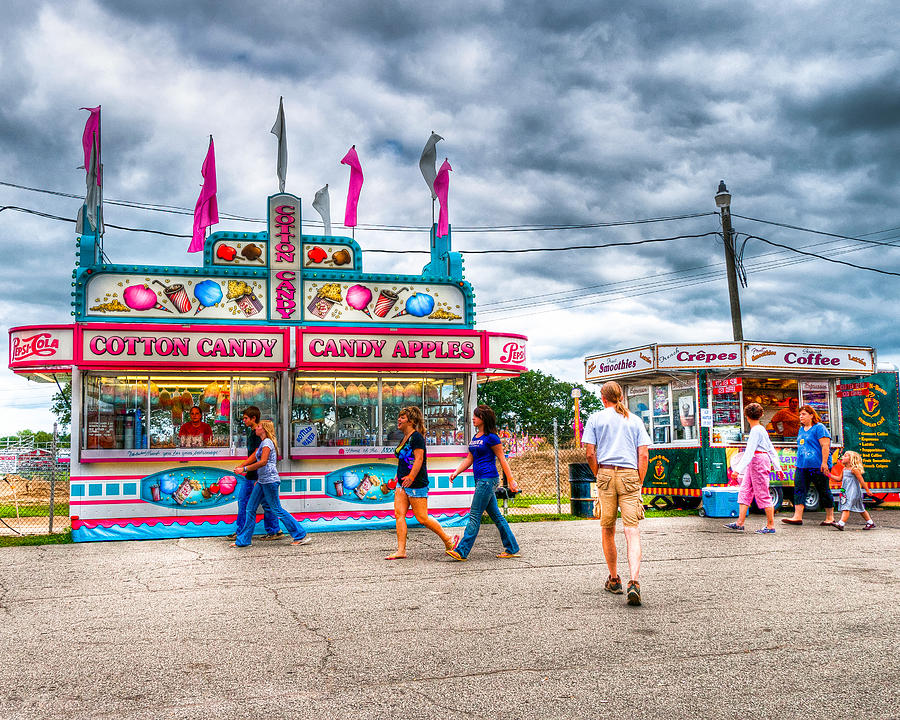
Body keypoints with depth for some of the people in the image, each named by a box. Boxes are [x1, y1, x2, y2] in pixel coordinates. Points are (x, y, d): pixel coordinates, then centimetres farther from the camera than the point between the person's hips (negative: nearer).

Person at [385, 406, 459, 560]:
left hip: (416, 484, -9)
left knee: (422, 518, -4)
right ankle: (401, 551, 0)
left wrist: (411, 477, -29)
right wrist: (397, 478, 23)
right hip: (403, 483, 9)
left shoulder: (417, 437, -12)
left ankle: (448, 540, 13)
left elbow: (418, 459, -20)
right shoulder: (404, 438, 16)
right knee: (399, 514, -1)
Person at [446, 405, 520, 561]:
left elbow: (502, 459, -8)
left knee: (475, 516, -8)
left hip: (488, 479, -9)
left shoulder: (491, 437, -10)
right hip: (480, 480, 9)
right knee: (496, 516, 12)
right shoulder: (475, 437, 15)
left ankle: (461, 551, -7)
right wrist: (456, 472, 5)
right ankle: (512, 549, 18)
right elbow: (469, 459, 18)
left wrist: (511, 481, -9)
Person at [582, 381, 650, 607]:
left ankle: (614, 580, 22)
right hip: (630, 475, 1)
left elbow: (590, 455, -1)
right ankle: (634, 582, -20)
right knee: (632, 531, -4)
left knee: (607, 530, 13)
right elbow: (644, 456, 4)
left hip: (606, 472, -1)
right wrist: (639, 483, 10)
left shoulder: (596, 418, 6)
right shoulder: (635, 420, 11)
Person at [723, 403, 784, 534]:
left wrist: (738, 469, -25)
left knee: (762, 494, -4)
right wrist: (778, 468, 24)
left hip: (759, 460, -10)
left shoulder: (756, 430, -14)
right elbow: (772, 450, 20)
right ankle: (740, 523, 9)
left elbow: (749, 452, -21)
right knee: (744, 491, 8)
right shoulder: (761, 429, 16)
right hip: (753, 463, 10)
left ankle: (771, 526, 4)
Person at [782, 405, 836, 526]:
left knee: (824, 491, 2)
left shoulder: (819, 428, -7)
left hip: (817, 466, -8)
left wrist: (824, 463, -21)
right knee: (799, 489, -3)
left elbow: (825, 446, -14)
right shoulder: (801, 429, 18)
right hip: (802, 466, 8)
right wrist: (799, 462, 23)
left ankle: (830, 518, 12)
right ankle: (798, 517, -7)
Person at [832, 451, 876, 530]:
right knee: (861, 509, 16)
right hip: (846, 492, 9)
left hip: (853, 492, -9)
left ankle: (841, 524, -28)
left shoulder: (854, 469, -11)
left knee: (846, 507, -19)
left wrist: (867, 490, -8)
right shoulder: (844, 469, 14)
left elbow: (861, 480, -10)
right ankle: (870, 523, 27)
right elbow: (839, 479, 17)